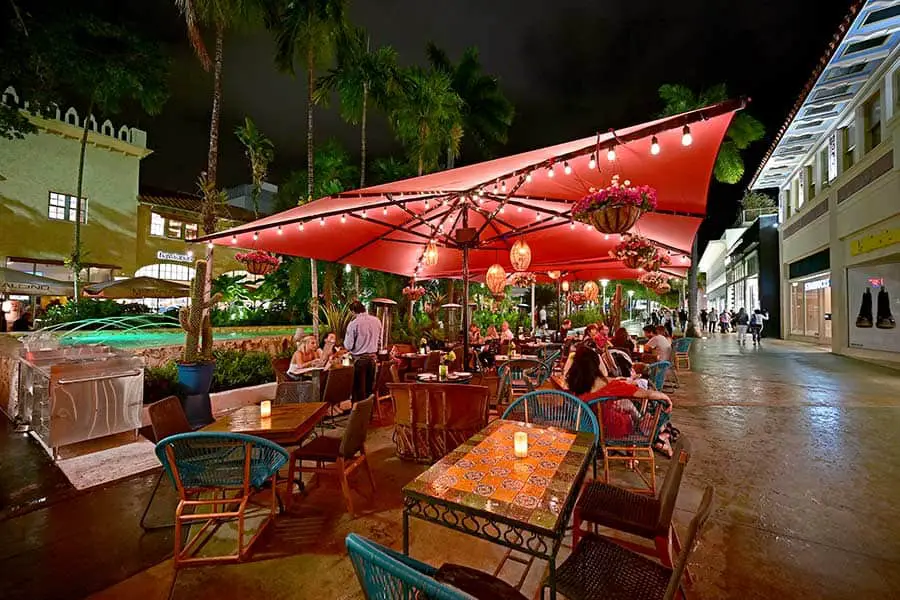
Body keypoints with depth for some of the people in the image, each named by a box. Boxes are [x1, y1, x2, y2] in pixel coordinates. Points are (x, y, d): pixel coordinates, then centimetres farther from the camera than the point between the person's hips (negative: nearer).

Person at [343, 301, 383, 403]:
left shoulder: (353, 324, -16)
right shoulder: (377, 321, -2)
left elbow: (348, 346, -12)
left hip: (359, 358, -5)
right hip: (373, 357, 5)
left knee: (359, 387, 8)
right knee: (370, 386, 17)